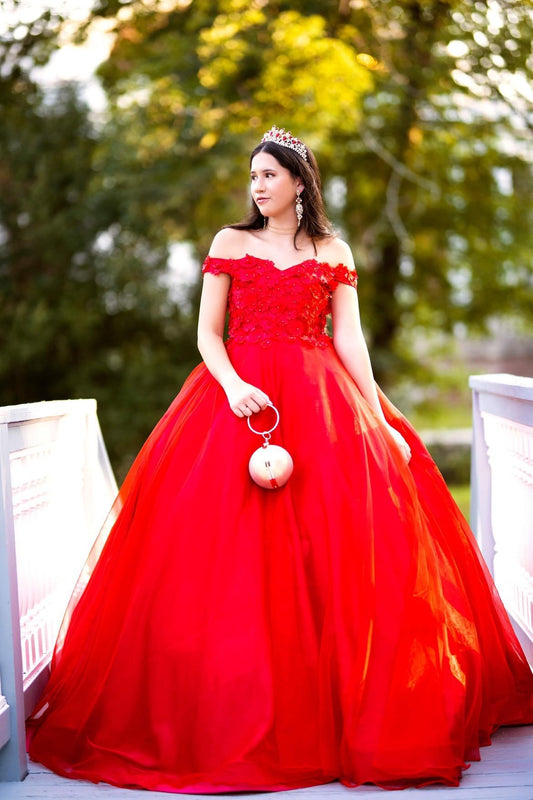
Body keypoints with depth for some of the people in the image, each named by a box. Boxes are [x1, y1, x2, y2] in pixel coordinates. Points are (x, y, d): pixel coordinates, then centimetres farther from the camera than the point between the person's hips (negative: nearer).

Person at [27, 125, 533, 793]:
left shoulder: (333, 252, 13)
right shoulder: (230, 243, 12)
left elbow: (349, 339, 6)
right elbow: (207, 332, 4)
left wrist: (378, 419, -5)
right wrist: (234, 385, -15)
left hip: (319, 402, 1)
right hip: (238, 394, 0)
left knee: (331, 552, -8)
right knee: (232, 553, -8)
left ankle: (329, 709, 3)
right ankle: (235, 712, 0)